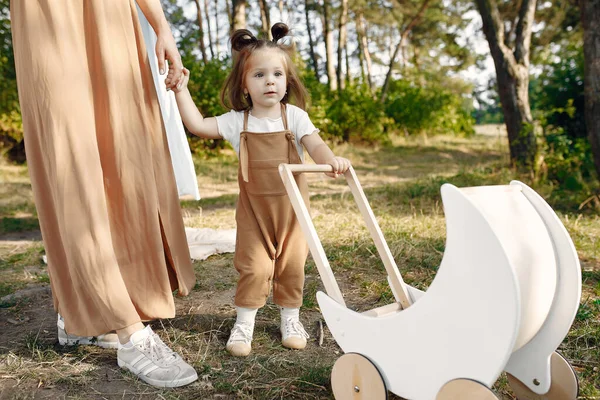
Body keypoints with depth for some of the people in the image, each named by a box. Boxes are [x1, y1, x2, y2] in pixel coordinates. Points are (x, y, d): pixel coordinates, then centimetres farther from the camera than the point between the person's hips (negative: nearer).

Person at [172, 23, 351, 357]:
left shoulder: (294, 116, -6)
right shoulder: (238, 121, -1)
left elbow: (315, 145, -19)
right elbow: (198, 125, -2)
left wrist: (332, 160, -40)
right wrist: (182, 91, -6)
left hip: (291, 204, 0)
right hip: (254, 207, 0)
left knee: (292, 264, 10)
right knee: (254, 266, -2)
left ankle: (291, 317, 30)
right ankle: (244, 322, 17)